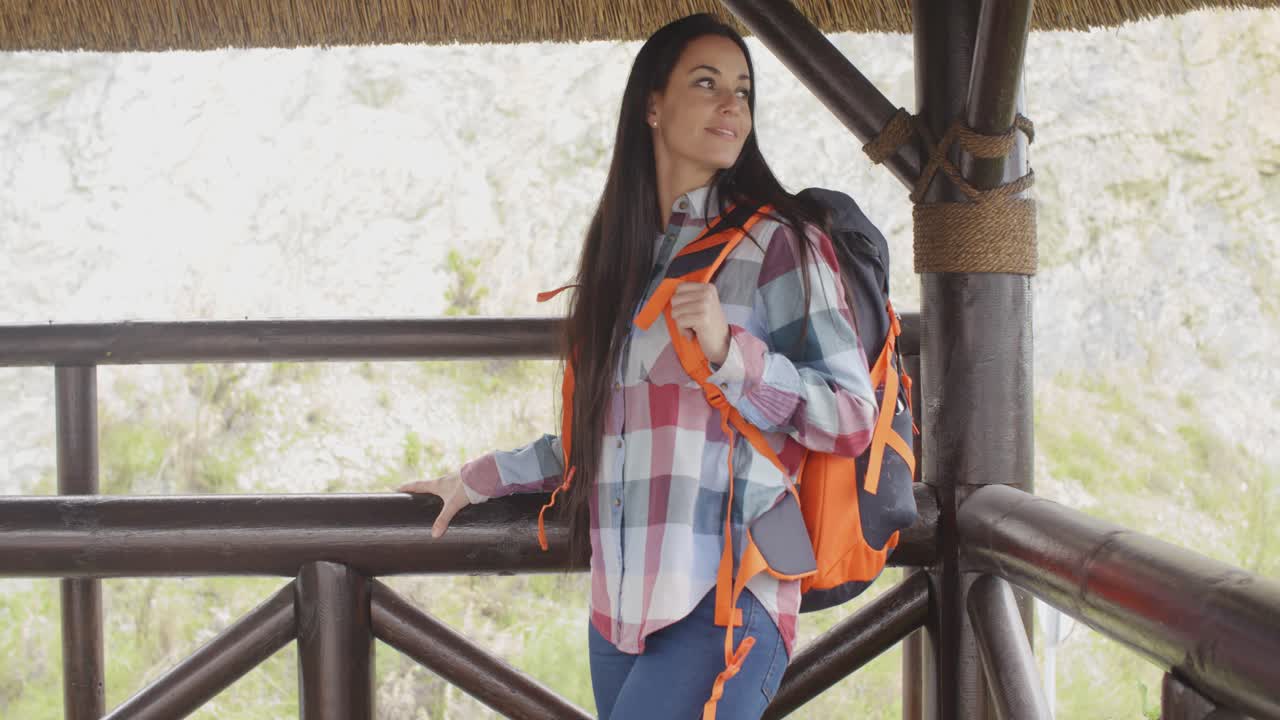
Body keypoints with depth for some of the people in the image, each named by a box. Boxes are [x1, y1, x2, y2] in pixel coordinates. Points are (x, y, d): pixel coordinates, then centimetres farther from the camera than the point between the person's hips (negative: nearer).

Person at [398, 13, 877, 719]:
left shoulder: (777, 243, -1)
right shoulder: (621, 254, 17)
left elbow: (852, 418, -5)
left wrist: (728, 348, -17)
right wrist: (481, 478, 30)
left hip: (721, 606, -6)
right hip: (619, 605, 6)